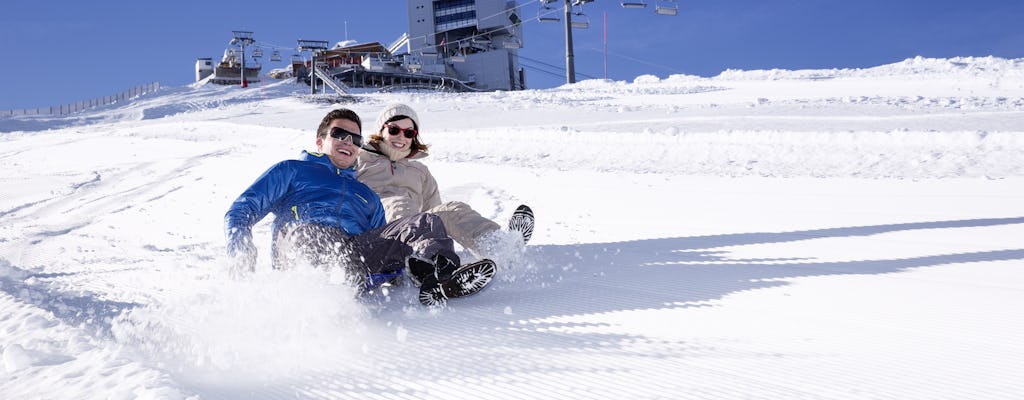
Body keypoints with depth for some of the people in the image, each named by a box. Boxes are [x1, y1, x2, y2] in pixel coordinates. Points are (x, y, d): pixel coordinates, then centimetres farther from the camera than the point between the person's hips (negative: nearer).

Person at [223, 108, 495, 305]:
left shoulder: (367, 197, 39)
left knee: (426, 223, -17)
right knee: (312, 230, -38)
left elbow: (384, 249, 27)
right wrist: (242, 264, -2)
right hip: (302, 244, -3)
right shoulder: (292, 171, 29)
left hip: (358, 251, 3)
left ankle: (438, 280, -45)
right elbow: (240, 213, 19)